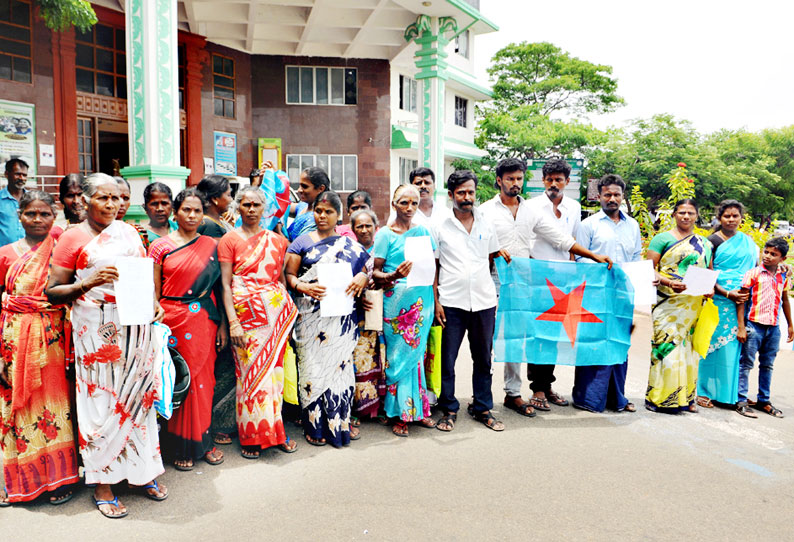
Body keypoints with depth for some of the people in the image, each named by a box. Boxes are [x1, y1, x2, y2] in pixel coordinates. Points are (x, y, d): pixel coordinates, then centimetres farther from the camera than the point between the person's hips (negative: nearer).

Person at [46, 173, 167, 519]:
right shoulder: (72, 238, -2)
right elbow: (52, 292, -5)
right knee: (102, 401, 2)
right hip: (97, 329, -4)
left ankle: (143, 471, 25)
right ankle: (102, 483, 17)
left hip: (135, 325, 4)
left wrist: (154, 303, 3)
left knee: (138, 395, 10)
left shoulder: (128, 231, 11)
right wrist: (87, 284, -21)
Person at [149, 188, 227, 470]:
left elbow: (220, 287, 7)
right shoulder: (160, 247, 2)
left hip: (205, 321, 2)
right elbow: (154, 291, 2)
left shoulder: (211, 245, 7)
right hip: (173, 321, -2)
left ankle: (203, 441, 22)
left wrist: (223, 324, 3)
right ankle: (183, 446, 17)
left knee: (203, 380, 7)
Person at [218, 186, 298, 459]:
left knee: (275, 368, 4)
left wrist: (290, 309, 10)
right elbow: (226, 285, -3)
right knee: (250, 371, -3)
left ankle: (275, 430, 16)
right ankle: (252, 436, 11)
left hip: (277, 310, 3)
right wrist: (233, 321, -12)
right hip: (246, 311, -3)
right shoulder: (229, 240, 3)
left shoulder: (277, 240, 14)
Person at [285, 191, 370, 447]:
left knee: (341, 364, 4)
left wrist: (362, 278, -7)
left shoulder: (350, 245, 12)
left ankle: (341, 421, 17)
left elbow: (364, 270, 16)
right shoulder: (302, 242, 7)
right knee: (313, 366, 0)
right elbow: (289, 275, 3)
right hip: (311, 317, -1)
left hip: (342, 317, 2)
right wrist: (304, 287, -17)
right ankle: (315, 426, 12)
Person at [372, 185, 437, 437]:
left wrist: (436, 301, 9)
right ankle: (402, 414, 11)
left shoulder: (423, 231, 12)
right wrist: (394, 276, -23)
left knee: (416, 354, 8)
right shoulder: (385, 234, 0)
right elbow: (374, 271, -3)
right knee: (400, 355, -1)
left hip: (422, 300, 4)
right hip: (397, 301, -3)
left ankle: (417, 409, 20)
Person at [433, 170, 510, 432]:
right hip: (451, 302, -3)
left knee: (483, 358, 11)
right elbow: (433, 268, 2)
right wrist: (435, 302, -4)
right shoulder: (441, 228, 2)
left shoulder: (486, 226, 10)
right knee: (447, 359, 2)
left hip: (484, 301, 3)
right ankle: (449, 409, 17)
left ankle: (482, 408, 24)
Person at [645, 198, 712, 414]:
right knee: (667, 343, -10)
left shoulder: (705, 244, 18)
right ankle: (661, 397, -1)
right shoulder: (662, 238, 3)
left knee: (688, 346, 5)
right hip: (668, 301, -4)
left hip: (693, 305, 5)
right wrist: (669, 282, -19)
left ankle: (686, 397, 15)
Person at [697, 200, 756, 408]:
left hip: (741, 303, 4)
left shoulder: (748, 241, 14)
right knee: (713, 345, -3)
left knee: (733, 347, 4)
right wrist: (727, 294, -17)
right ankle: (704, 391, 5)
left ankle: (728, 393, 13)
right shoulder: (712, 241, -2)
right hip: (718, 302, -4)